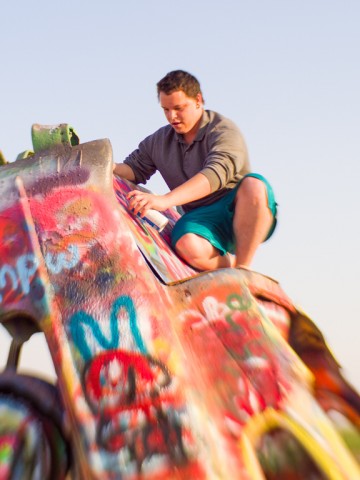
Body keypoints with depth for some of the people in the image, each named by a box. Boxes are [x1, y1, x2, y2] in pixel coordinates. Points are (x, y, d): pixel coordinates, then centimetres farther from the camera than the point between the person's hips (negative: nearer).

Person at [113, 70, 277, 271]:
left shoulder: (224, 131, -10)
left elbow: (216, 174, -27)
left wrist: (165, 200, -40)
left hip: (238, 214, -2)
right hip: (202, 219, 2)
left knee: (253, 185, -38)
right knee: (187, 246, -36)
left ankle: (243, 268, -24)